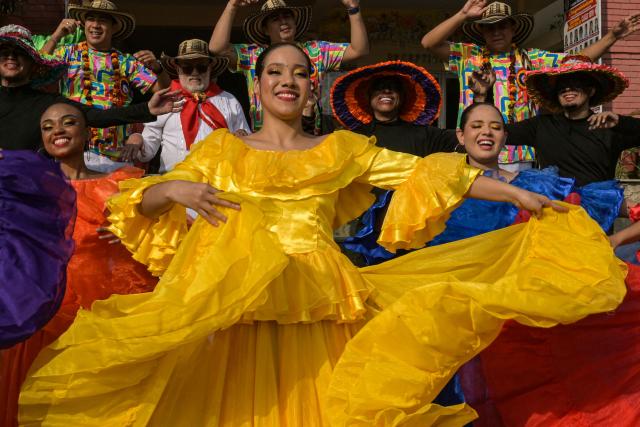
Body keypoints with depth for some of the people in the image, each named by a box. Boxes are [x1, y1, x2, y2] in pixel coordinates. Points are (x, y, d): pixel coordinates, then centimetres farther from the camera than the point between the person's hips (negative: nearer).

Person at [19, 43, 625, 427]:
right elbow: (145, 200, 8)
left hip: (320, 306, 0)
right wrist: (174, 189, -15)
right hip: (236, 307, 0)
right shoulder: (222, 149, 11)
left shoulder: (342, 149, 12)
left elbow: (425, 173, 7)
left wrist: (515, 193, 4)